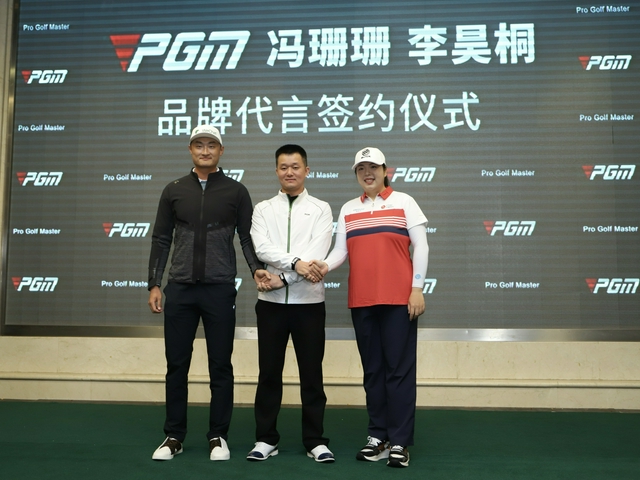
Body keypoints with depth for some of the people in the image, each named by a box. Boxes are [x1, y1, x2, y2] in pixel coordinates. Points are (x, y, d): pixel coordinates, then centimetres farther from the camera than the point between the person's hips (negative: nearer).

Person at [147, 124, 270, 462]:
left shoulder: (236, 191, 4)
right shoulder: (174, 191, 8)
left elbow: (247, 237, 4)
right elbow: (161, 240, 9)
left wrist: (256, 268, -13)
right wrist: (154, 284, 4)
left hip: (220, 290, -2)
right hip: (179, 289, 2)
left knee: (221, 367, 4)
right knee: (176, 365, 7)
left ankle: (218, 436, 16)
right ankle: (174, 436, 19)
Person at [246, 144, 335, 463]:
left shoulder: (321, 209, 3)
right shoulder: (263, 209, 8)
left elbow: (317, 253, -10)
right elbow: (262, 249, -8)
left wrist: (282, 277, -16)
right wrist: (295, 262, -22)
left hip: (308, 301, -1)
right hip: (271, 301, 2)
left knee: (311, 373, 5)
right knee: (269, 373, 8)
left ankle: (315, 441, 15)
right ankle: (266, 439, 19)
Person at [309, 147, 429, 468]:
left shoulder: (404, 202, 4)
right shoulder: (348, 209, 14)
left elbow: (420, 247, 0)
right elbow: (341, 249, 6)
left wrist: (417, 289, -7)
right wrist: (325, 266, -15)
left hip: (399, 298, -4)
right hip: (361, 300, 4)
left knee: (399, 368, -2)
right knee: (372, 369, 10)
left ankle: (400, 442, 5)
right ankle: (378, 436, 20)